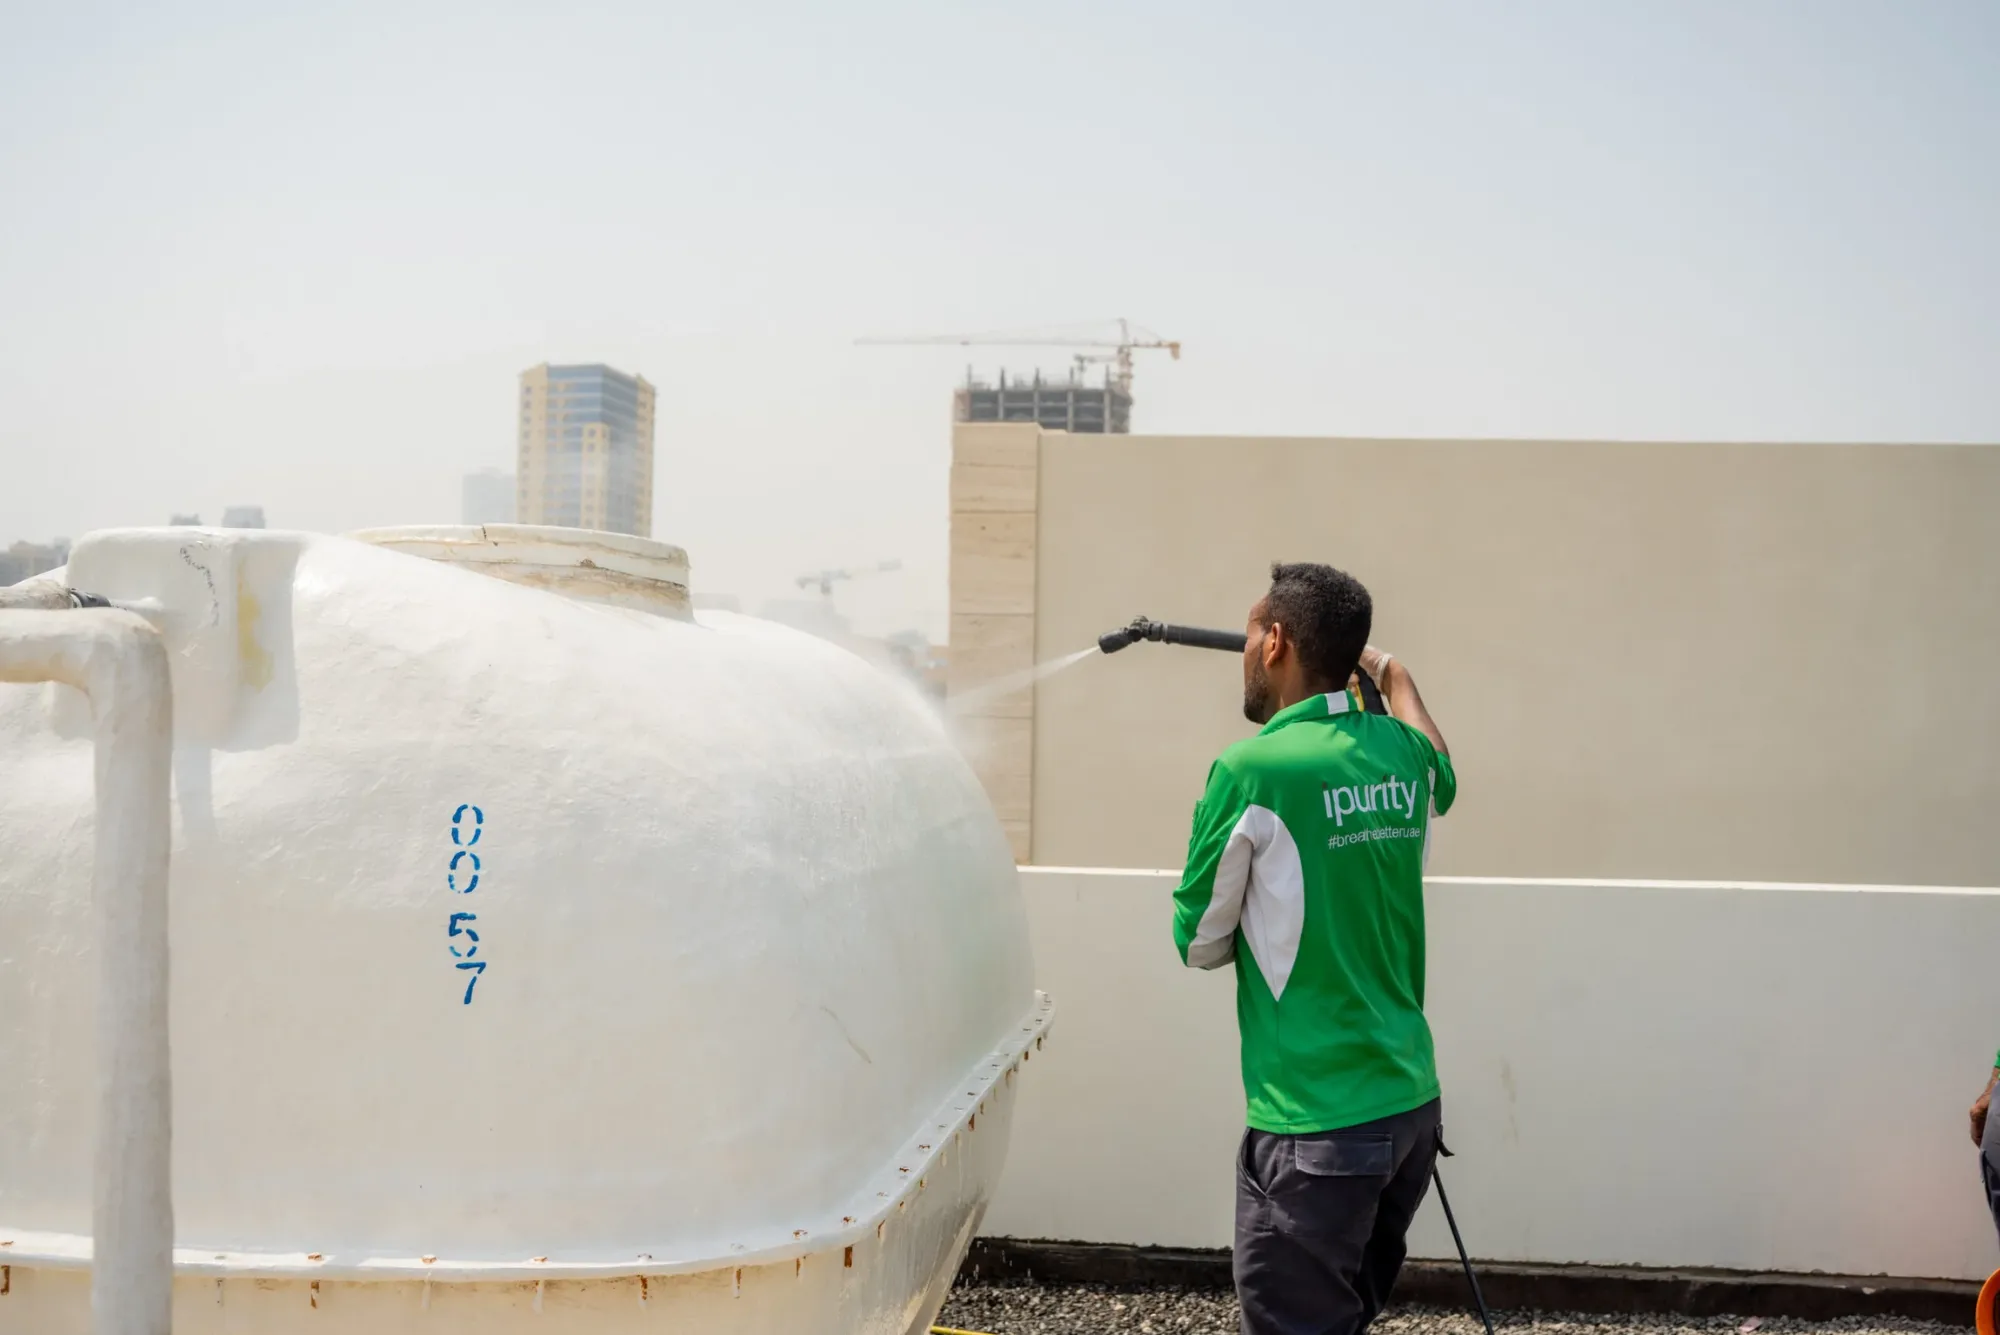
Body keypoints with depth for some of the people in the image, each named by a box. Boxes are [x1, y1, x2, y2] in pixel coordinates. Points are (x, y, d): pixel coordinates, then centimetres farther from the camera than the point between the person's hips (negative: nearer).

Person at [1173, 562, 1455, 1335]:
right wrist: (1388, 672, 42)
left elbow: (1200, 945, -3)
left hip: (1314, 1125, -7)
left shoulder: (1252, 770, -14)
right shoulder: (1403, 754, 5)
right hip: (1410, 1104, 7)